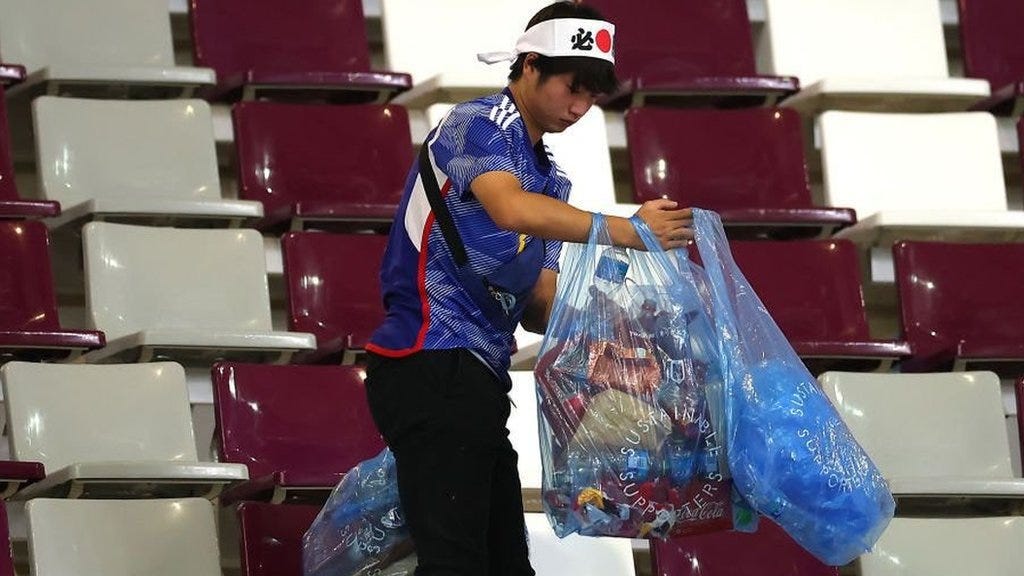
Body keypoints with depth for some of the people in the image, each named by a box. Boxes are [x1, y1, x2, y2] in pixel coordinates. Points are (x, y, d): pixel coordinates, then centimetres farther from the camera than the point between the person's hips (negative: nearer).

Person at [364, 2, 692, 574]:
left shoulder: (550, 178, 22)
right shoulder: (478, 124, -5)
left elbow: (537, 305, 17)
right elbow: (511, 209, -27)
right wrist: (624, 231, -35)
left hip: (478, 379, 10)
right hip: (434, 369, -10)